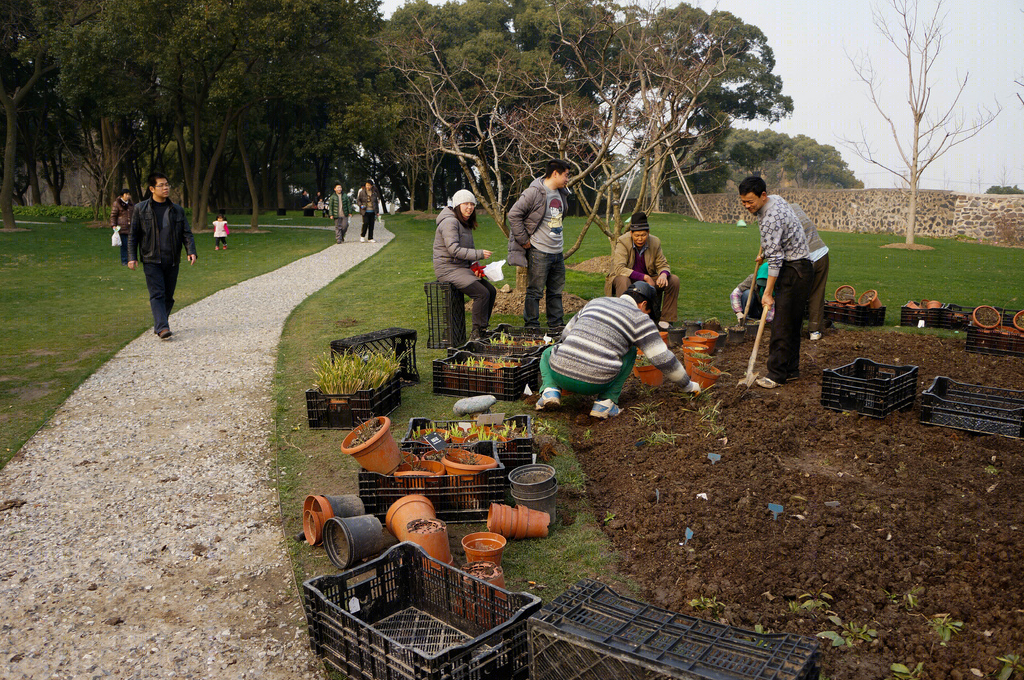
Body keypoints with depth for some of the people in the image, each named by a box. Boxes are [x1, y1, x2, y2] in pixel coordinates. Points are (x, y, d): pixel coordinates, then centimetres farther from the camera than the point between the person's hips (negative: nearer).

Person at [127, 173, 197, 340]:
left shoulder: (177, 210, 10)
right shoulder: (140, 209, 3)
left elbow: (187, 233, 8)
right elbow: (133, 235, 5)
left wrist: (191, 251, -9)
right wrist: (132, 257, -3)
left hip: (172, 261, 3)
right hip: (151, 260, -3)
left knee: (168, 296, 7)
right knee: (157, 294, -12)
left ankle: (158, 325, 22)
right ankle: (162, 328, -18)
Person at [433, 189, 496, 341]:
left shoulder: (465, 223, 16)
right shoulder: (450, 222, -15)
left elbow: (470, 248, 22)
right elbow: (454, 249, -25)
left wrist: (475, 266, 4)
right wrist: (479, 254, -28)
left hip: (463, 267, 10)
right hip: (448, 269, -10)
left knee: (491, 291, 2)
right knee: (482, 293, -21)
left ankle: (481, 330, 10)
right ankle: (477, 333, -11)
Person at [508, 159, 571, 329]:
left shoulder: (562, 193, 12)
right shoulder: (534, 192, -14)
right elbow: (513, 214, -15)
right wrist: (524, 240, -12)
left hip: (557, 252, 8)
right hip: (539, 252, -8)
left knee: (556, 291, 14)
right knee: (535, 291, -1)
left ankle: (556, 326, 24)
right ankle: (531, 327, 8)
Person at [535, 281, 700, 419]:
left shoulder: (595, 302, 22)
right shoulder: (639, 319, 8)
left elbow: (566, 334, 31)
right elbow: (663, 359, 8)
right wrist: (687, 384, 22)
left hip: (560, 374, 3)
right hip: (594, 384, -3)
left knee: (549, 352, 38)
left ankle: (550, 390, 9)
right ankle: (606, 401, 9)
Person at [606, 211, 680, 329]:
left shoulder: (655, 242, -5)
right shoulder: (623, 242, -18)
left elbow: (663, 265, 3)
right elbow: (619, 268, -28)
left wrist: (663, 275, -24)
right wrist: (645, 277, -32)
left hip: (648, 278, 5)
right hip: (628, 278, -4)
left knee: (674, 280, -13)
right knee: (623, 280, -39)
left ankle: (666, 321, -6)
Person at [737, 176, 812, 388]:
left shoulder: (771, 218, -25)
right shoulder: (775, 199, 6)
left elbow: (775, 259, -26)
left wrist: (768, 293, -24)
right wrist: (762, 251, 36)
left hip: (795, 271, -10)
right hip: (792, 267, 10)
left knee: (782, 324, -8)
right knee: (791, 323, 13)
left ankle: (777, 374, -3)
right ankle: (791, 370, 19)